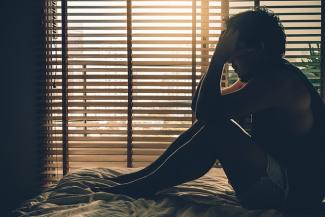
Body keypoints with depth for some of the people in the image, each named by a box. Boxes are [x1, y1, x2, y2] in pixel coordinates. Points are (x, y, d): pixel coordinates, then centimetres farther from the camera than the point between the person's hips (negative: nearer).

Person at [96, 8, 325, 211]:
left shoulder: (278, 80, -21)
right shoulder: (266, 75, 11)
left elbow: (206, 111, -26)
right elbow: (199, 105, 11)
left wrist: (219, 57, -18)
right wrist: (220, 59, 1)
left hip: (296, 191, -10)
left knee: (217, 129, -21)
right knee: (207, 125, 6)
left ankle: (143, 187, -10)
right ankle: (145, 175, 7)